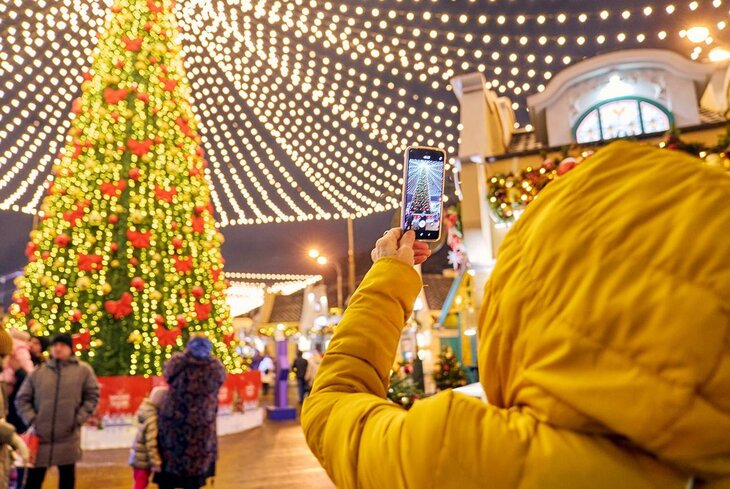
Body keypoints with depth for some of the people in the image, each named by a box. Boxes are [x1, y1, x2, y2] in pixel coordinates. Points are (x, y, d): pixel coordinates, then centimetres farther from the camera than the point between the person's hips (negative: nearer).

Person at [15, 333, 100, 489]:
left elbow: (92, 396, 2)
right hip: (40, 436, 1)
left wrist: (79, 419, -6)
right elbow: (22, 399, 9)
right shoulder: (37, 372, 5)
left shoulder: (83, 370, 1)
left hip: (68, 437, -1)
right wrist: (31, 420, -4)